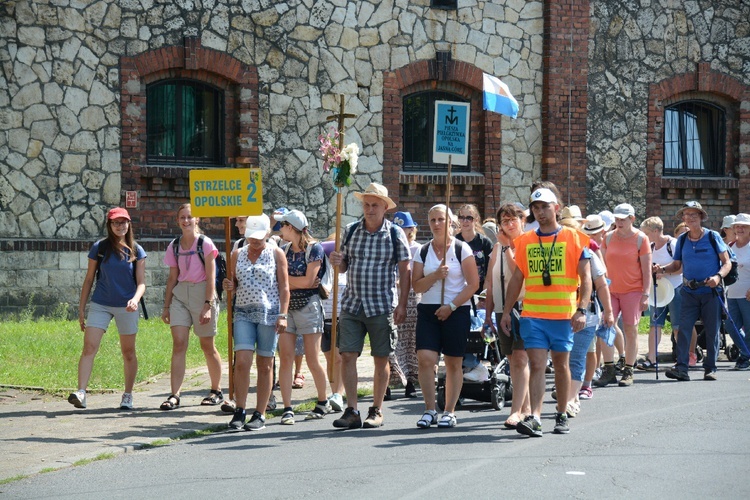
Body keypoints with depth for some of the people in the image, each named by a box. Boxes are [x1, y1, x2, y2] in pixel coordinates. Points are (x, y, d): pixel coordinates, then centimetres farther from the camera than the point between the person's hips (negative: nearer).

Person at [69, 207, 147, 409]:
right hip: (100, 305, 0)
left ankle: (128, 396, 19)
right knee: (89, 347, -15)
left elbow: (141, 282, 0)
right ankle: (81, 393, -21)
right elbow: (89, 279, 7)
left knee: (128, 352, 7)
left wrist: (135, 299, -21)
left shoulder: (136, 251, 3)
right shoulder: (99, 248, 2)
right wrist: (81, 308, 5)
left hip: (126, 307, 1)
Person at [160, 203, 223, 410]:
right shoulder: (174, 246, 8)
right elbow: (172, 278, 14)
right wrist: (167, 306, 11)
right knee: (179, 344, -8)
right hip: (180, 294, 4)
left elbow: (210, 278, -9)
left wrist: (208, 305, -16)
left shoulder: (205, 244, -6)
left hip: (202, 293, -4)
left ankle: (216, 391, 22)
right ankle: (174, 395, -13)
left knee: (207, 346, 6)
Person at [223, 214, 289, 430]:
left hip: (268, 313, -2)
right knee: (242, 362, -10)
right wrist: (229, 286, -4)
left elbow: (284, 287, 1)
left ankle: (260, 415, 6)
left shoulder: (276, 253, 3)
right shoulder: (237, 254, 12)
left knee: (265, 364, 1)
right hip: (243, 313, 2)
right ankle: (239, 411, -4)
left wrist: (283, 315, -8)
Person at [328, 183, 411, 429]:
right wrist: (337, 263, -8)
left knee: (381, 359, 3)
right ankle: (352, 411, -1)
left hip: (382, 307, -3)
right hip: (352, 304, 3)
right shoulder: (351, 231, 7)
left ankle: (376, 411, 14)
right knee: (347, 355, -6)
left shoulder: (395, 234, -2)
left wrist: (402, 305, -7)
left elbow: (404, 271, -1)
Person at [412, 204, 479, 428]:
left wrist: (451, 306, -11)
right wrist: (436, 275, -12)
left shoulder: (462, 249, 0)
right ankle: (430, 410, -4)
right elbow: (416, 285, 6)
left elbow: (473, 284, -4)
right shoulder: (423, 252, 10)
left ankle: (449, 412, 10)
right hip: (428, 310, 2)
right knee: (425, 358, -12)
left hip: (457, 311, -2)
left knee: (453, 363, 1)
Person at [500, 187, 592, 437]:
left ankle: (562, 416, 21)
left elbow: (585, 278, -3)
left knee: (561, 365, 9)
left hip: (563, 315, -1)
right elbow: (517, 278, 14)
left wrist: (582, 310, -14)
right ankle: (534, 418, -14)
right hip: (532, 315, 1)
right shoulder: (525, 241, 9)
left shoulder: (573, 238, 0)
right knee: (537, 365, -7)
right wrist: (507, 311, 10)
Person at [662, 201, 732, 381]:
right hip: (689, 292, 2)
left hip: (711, 292, -2)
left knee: (712, 331, 2)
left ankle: (710, 368, 11)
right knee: (684, 328, -9)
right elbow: (677, 265, 16)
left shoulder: (712, 237, -1)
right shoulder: (682, 240, 8)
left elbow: (727, 262, -1)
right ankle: (681, 368, -12)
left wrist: (718, 276, -20)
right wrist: (663, 270, -4)